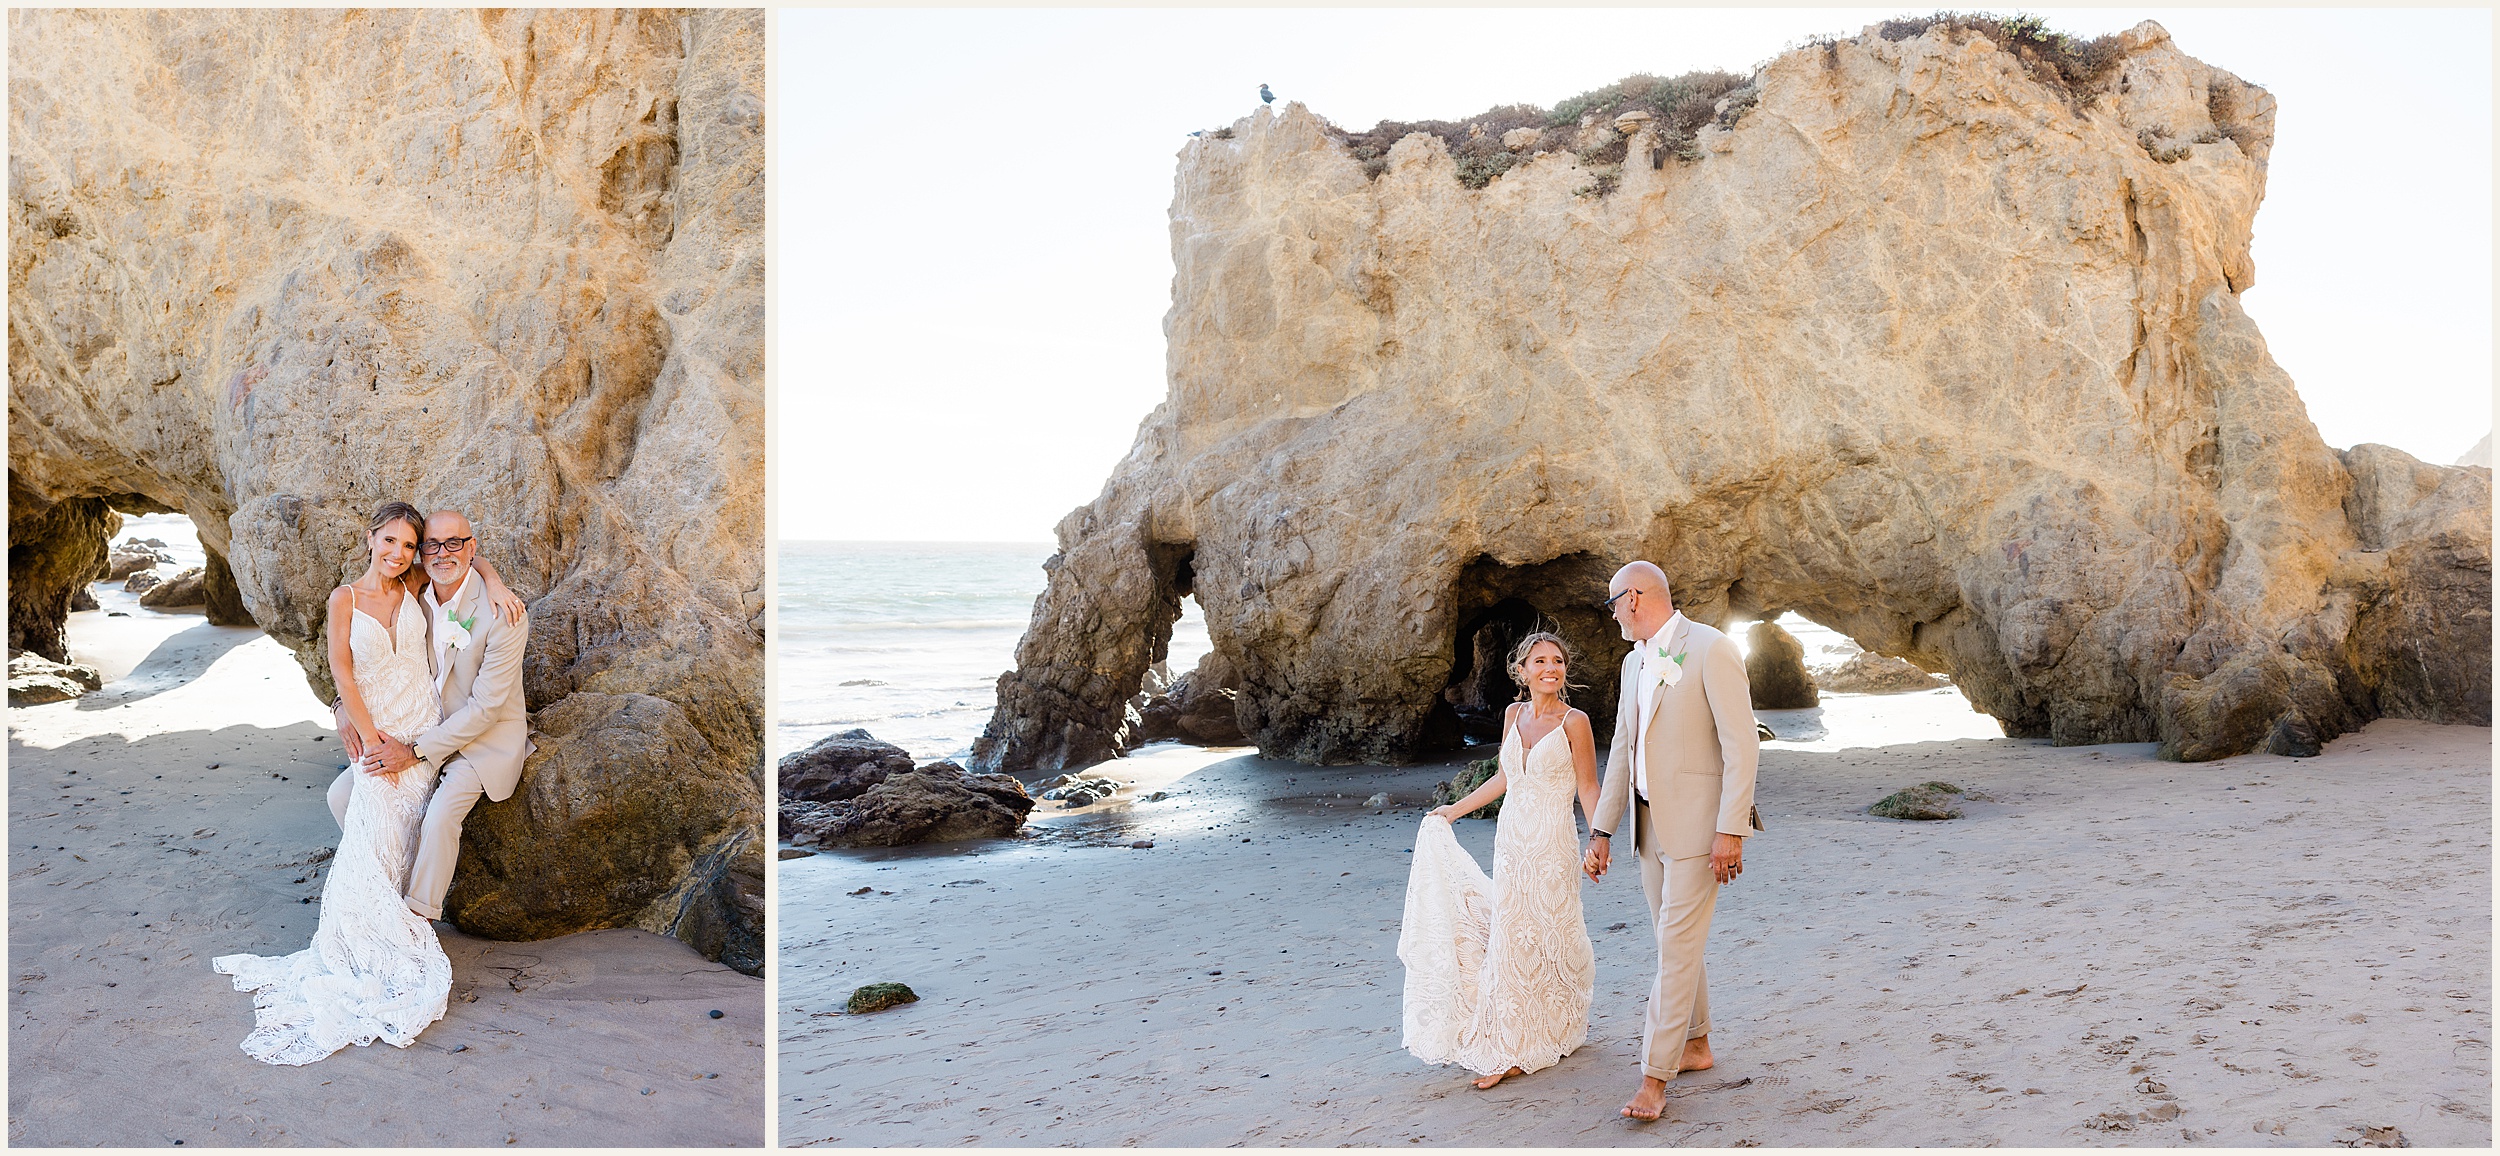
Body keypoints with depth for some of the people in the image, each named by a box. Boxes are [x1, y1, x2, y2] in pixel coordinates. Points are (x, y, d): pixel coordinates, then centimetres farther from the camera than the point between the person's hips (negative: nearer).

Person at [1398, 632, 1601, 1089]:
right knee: (1511, 936, 6)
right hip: (1512, 840, 5)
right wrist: (1454, 810, 23)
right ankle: (1513, 1049, 16)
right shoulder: (1514, 714, 8)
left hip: (1553, 843, -5)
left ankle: (1551, 1035, 16)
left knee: (1546, 936, 2)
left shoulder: (1574, 722, -7)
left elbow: (1588, 789, -6)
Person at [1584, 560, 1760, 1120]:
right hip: (1649, 822, 8)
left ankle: (1654, 1079, -4)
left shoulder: (1712, 650, -12)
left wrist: (1730, 830, -19)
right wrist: (1602, 831, 13)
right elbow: (1622, 752, 16)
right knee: (1674, 941, 16)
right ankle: (1696, 1046, 32)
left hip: (1697, 823, -8)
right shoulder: (1634, 662, 13)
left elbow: (1741, 745, -15)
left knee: (1678, 947, -7)